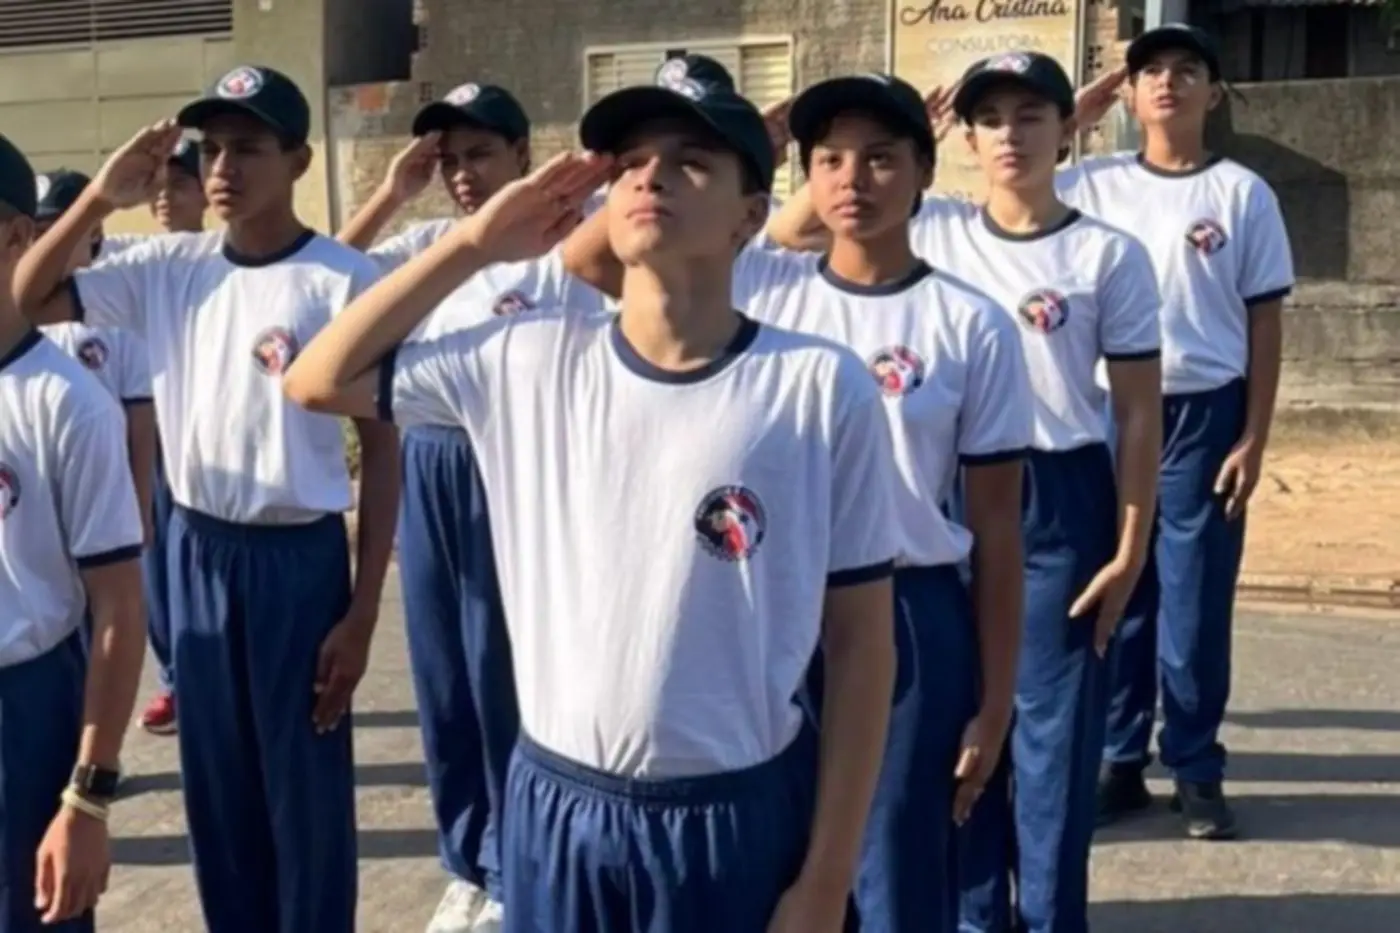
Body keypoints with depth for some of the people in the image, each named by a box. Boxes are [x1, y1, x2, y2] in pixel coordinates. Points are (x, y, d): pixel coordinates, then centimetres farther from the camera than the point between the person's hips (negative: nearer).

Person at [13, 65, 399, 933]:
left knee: (307, 793, 6)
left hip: (300, 558, -5)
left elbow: (382, 446, -9)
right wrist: (102, 197, -8)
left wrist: (363, 611, -10)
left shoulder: (345, 281, -11)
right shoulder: (170, 267, 2)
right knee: (217, 787, 17)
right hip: (194, 551, 5)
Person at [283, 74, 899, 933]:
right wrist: (473, 244, -2)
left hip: (739, 823, -2)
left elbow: (861, 645, -6)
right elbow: (320, 381, 6)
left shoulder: (823, 386, -11)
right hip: (556, 811, 3)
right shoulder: (528, 360, -2)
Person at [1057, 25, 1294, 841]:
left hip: (1204, 414, -1)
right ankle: (1119, 763, 19)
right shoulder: (1091, 187, 6)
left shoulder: (1243, 193, 2)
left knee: (1197, 600, 3)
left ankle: (1197, 771, 16)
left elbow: (1265, 322, 1)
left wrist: (1253, 440, -4)